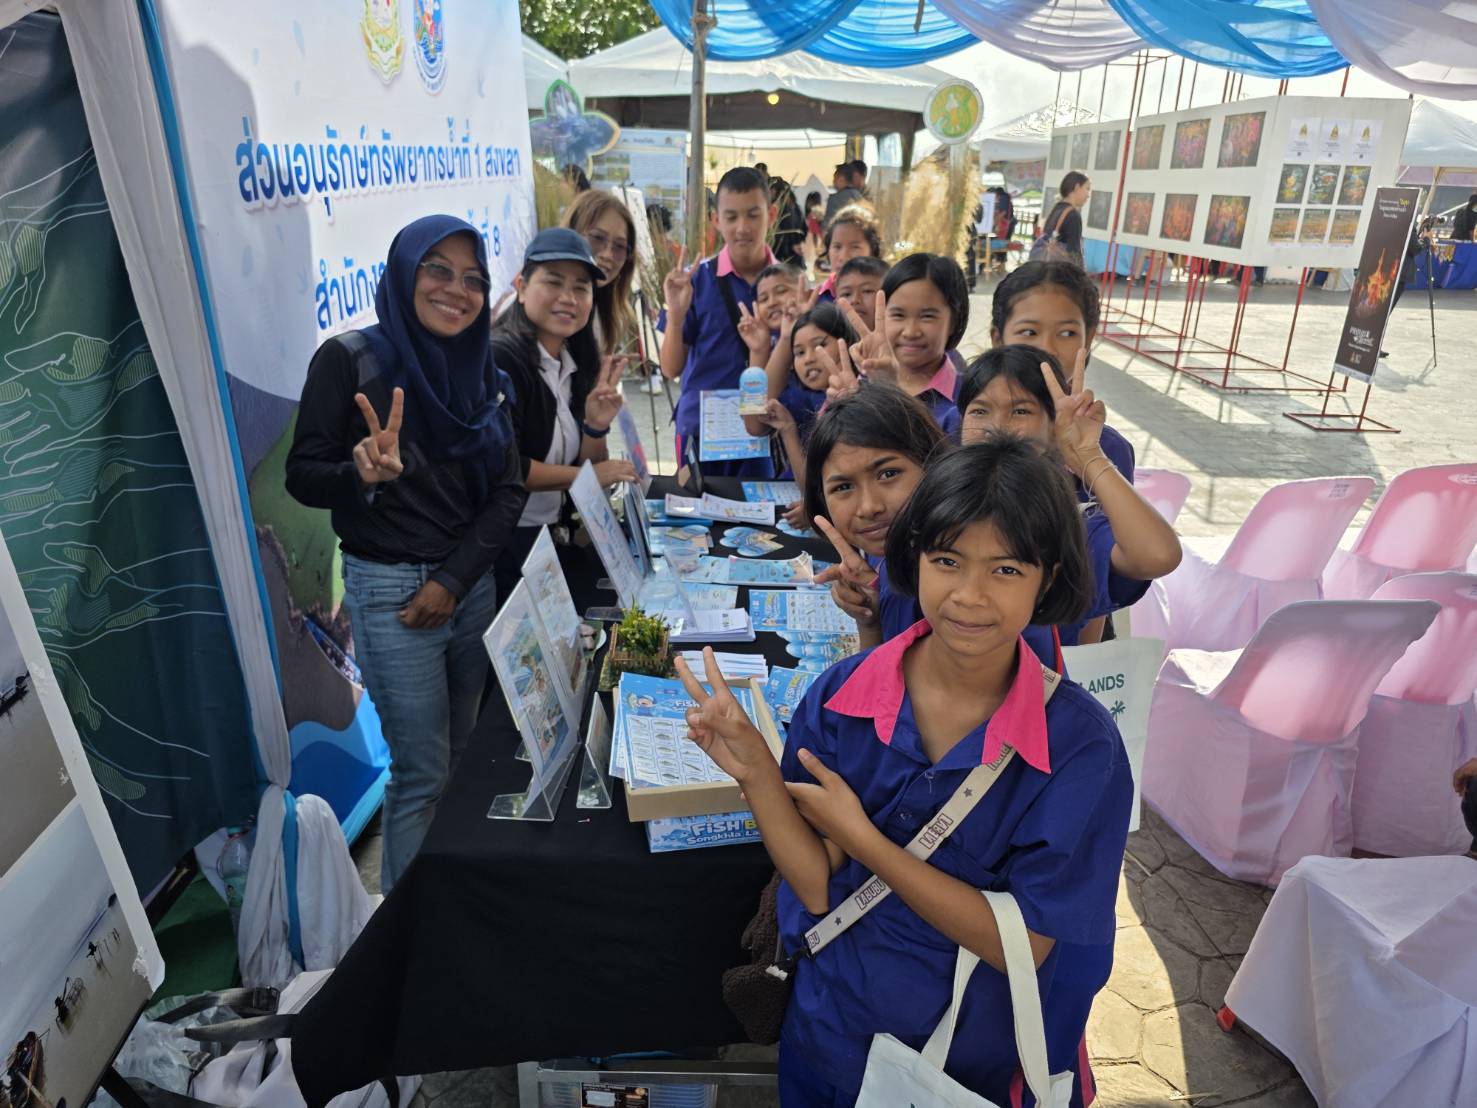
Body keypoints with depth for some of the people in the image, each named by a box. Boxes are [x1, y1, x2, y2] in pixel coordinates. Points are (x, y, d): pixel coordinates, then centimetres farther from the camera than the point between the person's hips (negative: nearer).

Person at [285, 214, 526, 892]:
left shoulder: (482, 374, 7)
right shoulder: (351, 360, -6)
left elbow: (508, 493, 3)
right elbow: (303, 477, -6)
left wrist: (453, 579, -8)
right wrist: (362, 475, -28)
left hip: (471, 582, 5)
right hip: (390, 591, -4)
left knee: (464, 755, 14)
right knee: (422, 773, 1)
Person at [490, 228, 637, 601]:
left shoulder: (576, 365, 5)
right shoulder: (497, 359, -18)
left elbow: (591, 469, 9)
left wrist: (595, 427, -10)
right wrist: (587, 475, -14)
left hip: (551, 538, 8)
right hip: (501, 545, -8)